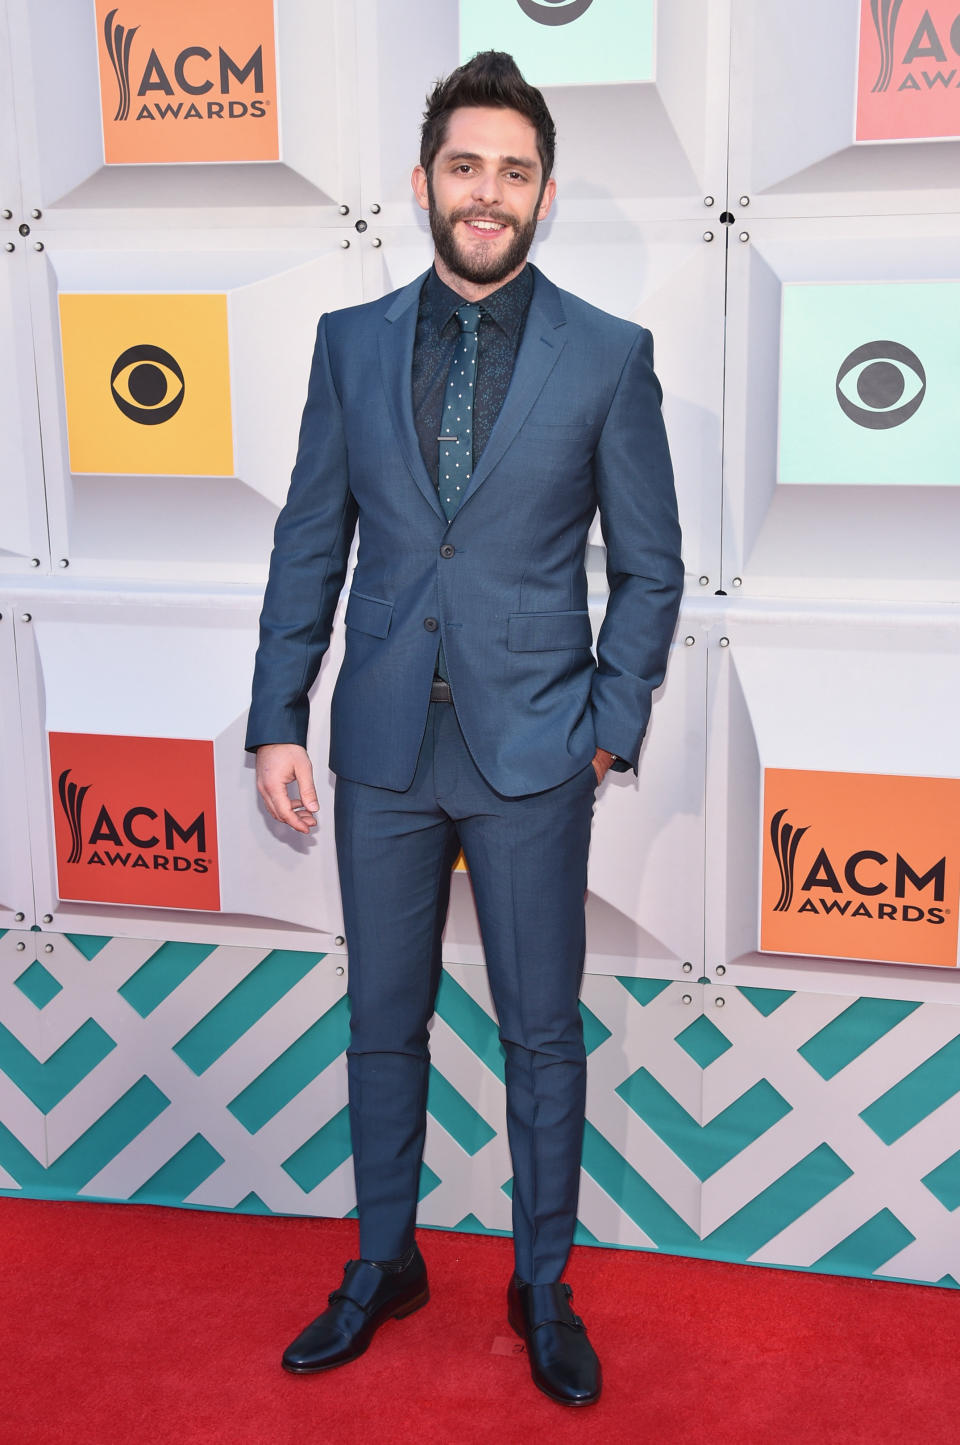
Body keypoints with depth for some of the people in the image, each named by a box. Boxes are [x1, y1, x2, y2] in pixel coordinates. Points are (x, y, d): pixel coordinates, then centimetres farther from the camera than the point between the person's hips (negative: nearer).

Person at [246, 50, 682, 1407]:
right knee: (383, 1022, 15)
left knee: (543, 1035, 10)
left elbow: (650, 564, 2)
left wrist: (612, 727, -4)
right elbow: (309, 544, 6)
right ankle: (384, 1267, 36)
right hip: (382, 746, 2)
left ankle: (544, 1287, 31)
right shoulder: (351, 341, 4)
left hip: (532, 750, -2)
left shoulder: (609, 356, -3)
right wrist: (277, 718, 2)